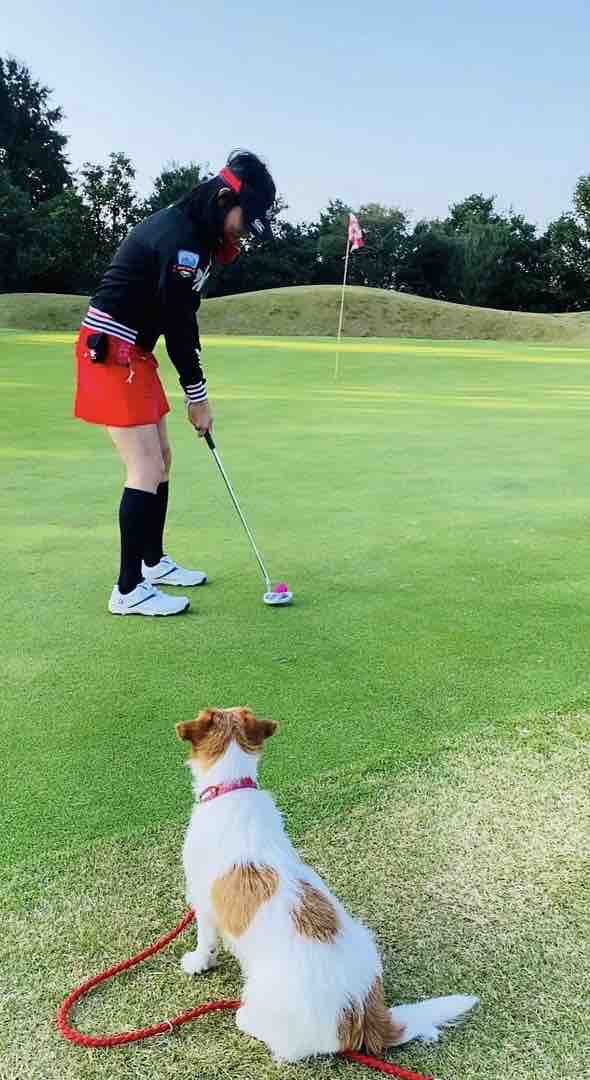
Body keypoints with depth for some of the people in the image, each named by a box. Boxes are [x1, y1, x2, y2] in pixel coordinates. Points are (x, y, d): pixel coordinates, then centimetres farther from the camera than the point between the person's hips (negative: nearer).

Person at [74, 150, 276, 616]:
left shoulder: (194, 232, 11)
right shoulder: (179, 237, -20)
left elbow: (181, 317, 11)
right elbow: (178, 323, -18)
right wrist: (197, 394, -11)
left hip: (134, 351, 10)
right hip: (111, 350, -10)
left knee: (161, 457, 14)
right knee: (147, 468, -11)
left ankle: (153, 561, 28)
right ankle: (129, 590, -4)